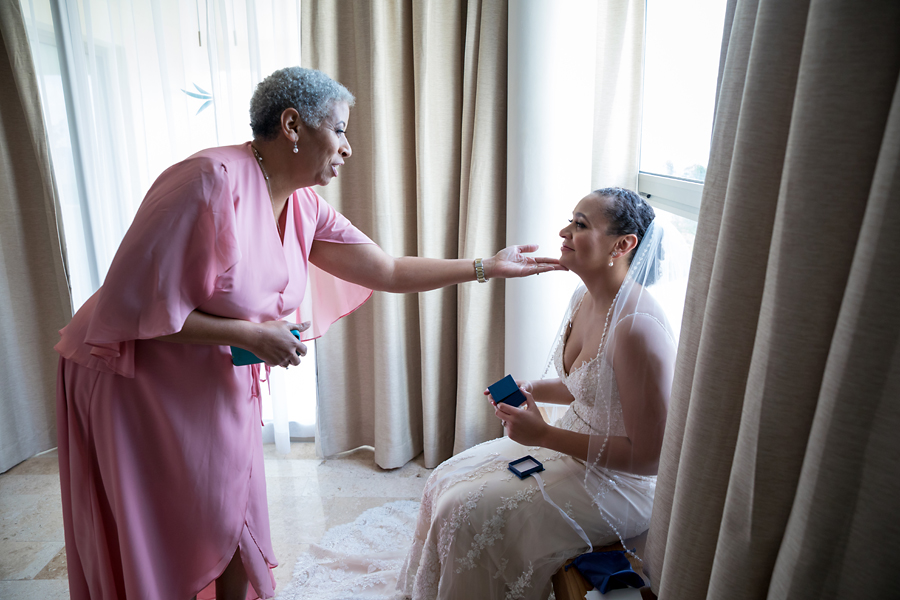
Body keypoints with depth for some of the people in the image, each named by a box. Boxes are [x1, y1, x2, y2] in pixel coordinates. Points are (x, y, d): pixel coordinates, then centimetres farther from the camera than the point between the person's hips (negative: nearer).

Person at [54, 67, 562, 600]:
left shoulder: (304, 207, -3)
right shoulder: (213, 180, -27)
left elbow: (389, 271, -1)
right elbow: (133, 307, -25)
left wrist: (488, 267, -1)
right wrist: (249, 333, -23)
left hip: (222, 383, 7)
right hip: (141, 380, -6)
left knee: (236, 522, 17)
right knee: (164, 545, 10)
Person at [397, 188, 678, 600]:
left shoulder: (638, 326, -29)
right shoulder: (585, 299, -1)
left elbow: (647, 457, -25)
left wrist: (545, 435, -24)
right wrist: (531, 390, -1)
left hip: (617, 483, -8)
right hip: (571, 447, 9)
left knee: (467, 512, -14)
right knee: (446, 480, 6)